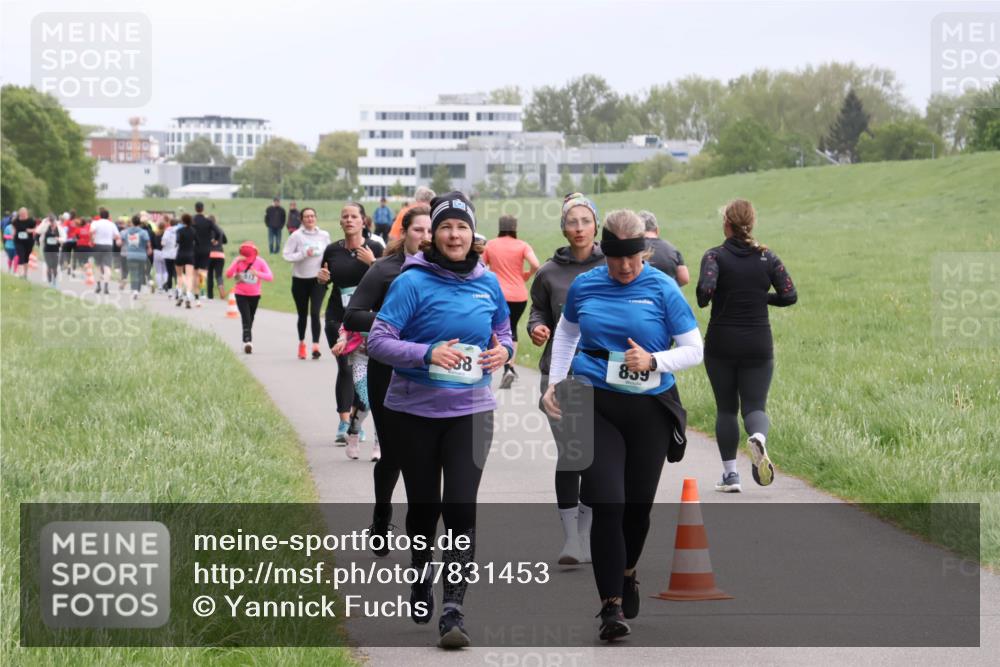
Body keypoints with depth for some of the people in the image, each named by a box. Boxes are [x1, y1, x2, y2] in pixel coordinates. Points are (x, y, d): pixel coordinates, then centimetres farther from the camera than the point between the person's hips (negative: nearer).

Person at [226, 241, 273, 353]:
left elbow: (270, 277, -17)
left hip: (254, 295, 2)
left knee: (250, 319, 15)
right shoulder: (239, 261, -9)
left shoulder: (260, 262, -9)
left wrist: (258, 273, -35)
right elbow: (228, 275, -19)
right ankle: (247, 341, -26)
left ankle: (247, 341, 31)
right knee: (246, 318, -17)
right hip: (241, 295, -2)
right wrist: (236, 262, -30)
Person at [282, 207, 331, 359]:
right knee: (302, 314, 11)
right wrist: (304, 254, -19)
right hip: (300, 279, 0)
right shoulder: (296, 236, -4)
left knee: (315, 312, -14)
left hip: (318, 279, 0)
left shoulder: (324, 235, 3)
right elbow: (286, 255, -8)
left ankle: (316, 346, -18)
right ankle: (302, 343, 31)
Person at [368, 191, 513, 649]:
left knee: (461, 506, -11)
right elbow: (377, 341, -14)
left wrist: (503, 351, -5)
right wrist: (428, 354, -27)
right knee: (424, 504, 12)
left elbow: (503, 333, 18)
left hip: (470, 410, 2)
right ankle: (421, 584, 39)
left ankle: (454, 609, -12)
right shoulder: (413, 282, -10)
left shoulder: (488, 283, 3)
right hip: (415, 410, -1)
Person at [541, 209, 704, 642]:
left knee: (638, 504, 12)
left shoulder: (662, 289, -5)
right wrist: (555, 382, 13)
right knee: (606, 503, -13)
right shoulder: (584, 286, 2)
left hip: (650, 410, 0)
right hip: (595, 405, 0)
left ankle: (627, 574, 42)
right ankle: (611, 606, -10)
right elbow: (566, 331, 22)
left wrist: (653, 360, -19)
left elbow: (694, 350, -2)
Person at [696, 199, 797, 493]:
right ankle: (758, 437, -30)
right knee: (754, 405, 5)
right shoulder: (767, 257, 1)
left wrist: (703, 302, -1)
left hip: (721, 344, -1)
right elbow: (789, 295, -2)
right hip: (758, 345, 1)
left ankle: (730, 474, 10)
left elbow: (705, 288, -23)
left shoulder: (715, 255, -7)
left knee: (726, 409, 11)